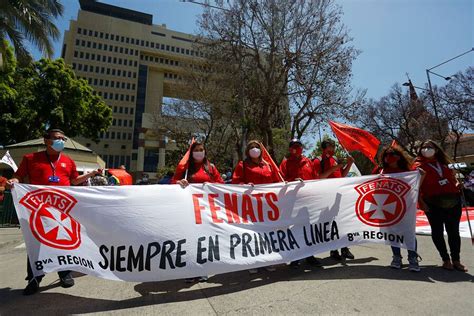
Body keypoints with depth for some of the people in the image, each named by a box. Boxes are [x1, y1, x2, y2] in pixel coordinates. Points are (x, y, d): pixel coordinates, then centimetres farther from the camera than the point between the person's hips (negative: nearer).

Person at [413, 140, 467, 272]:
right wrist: (421, 202, -14)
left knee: (453, 231, 11)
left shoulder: (443, 162, 15)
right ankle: (446, 259, 18)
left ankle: (456, 260, 23)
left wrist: (457, 183, 4)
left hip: (453, 201, 5)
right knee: (437, 231, 4)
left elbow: (451, 177, 26)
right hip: (433, 203, -5)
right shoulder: (419, 165, -1)